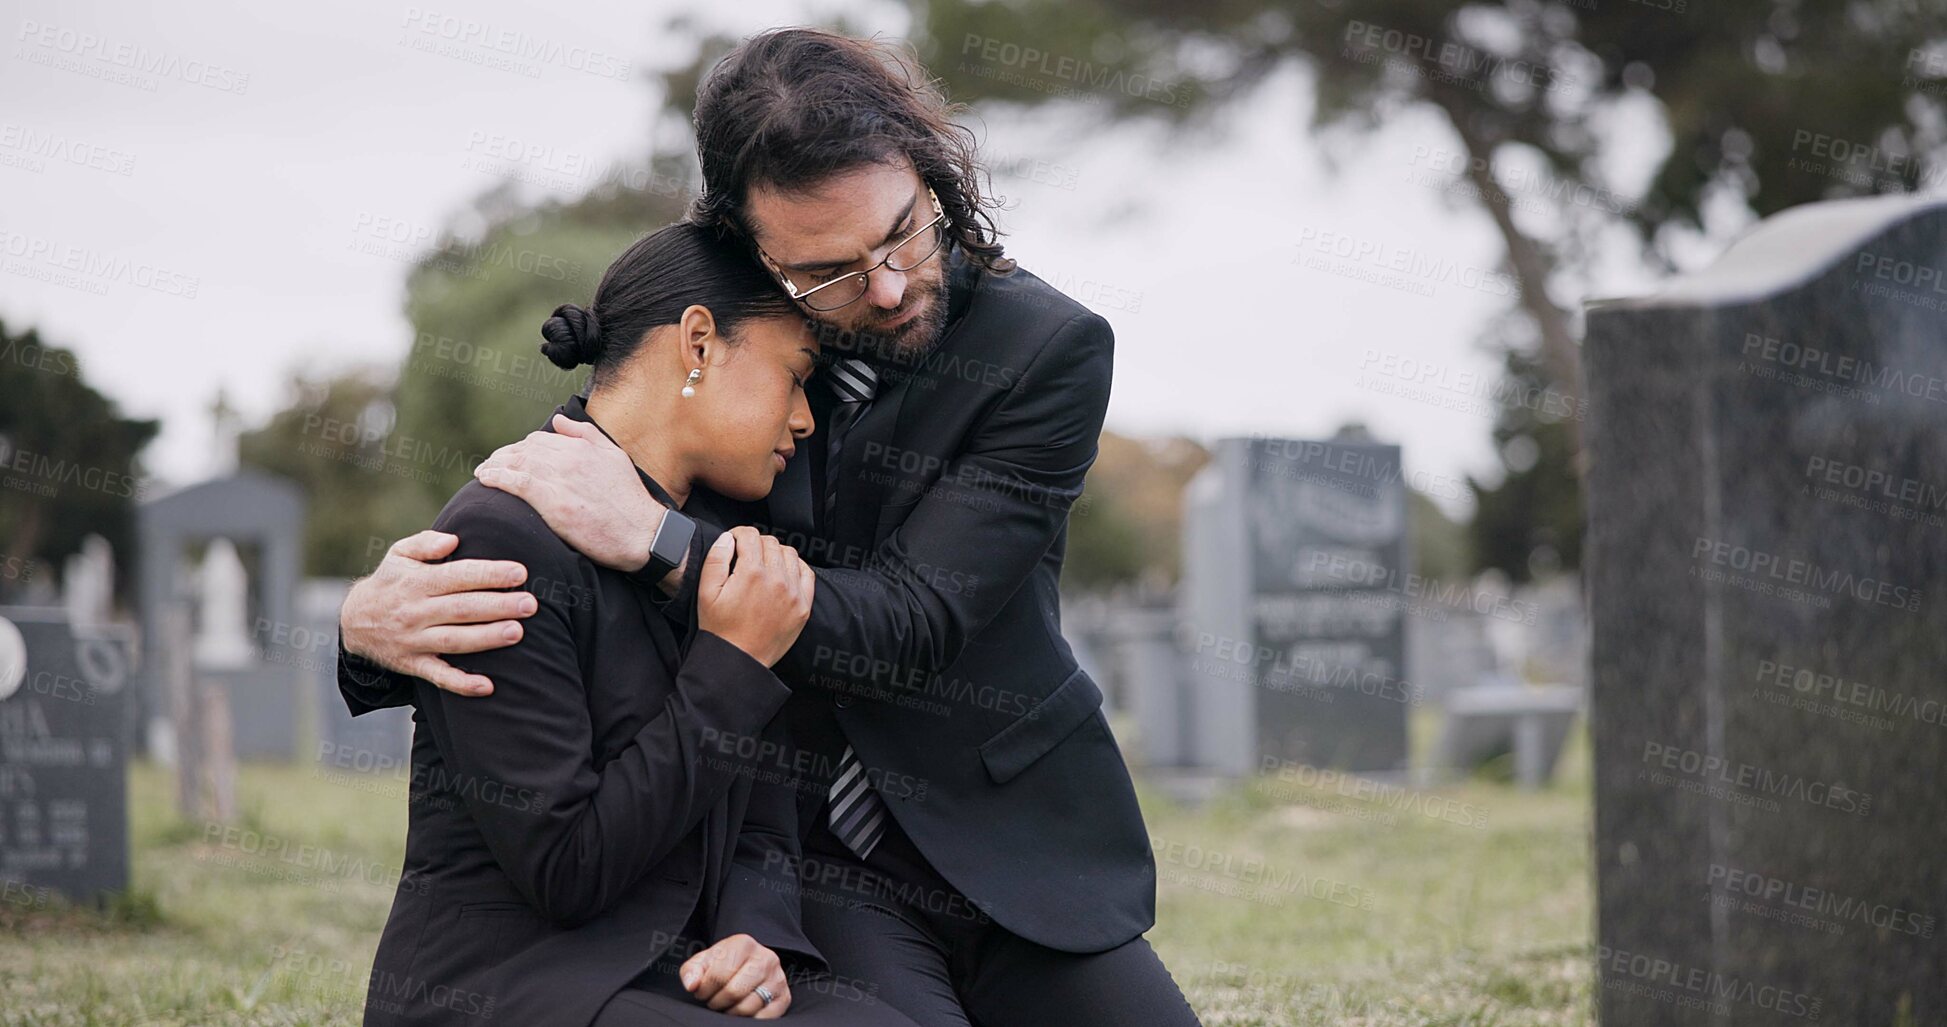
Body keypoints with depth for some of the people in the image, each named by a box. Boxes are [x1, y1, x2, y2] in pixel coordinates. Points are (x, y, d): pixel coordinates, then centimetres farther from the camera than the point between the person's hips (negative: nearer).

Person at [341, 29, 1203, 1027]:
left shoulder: (1051, 352, -12)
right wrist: (376, 617, -23)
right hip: (811, 862, 0)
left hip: (1018, 860, 1)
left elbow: (913, 630, -21)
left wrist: (654, 538, -31)